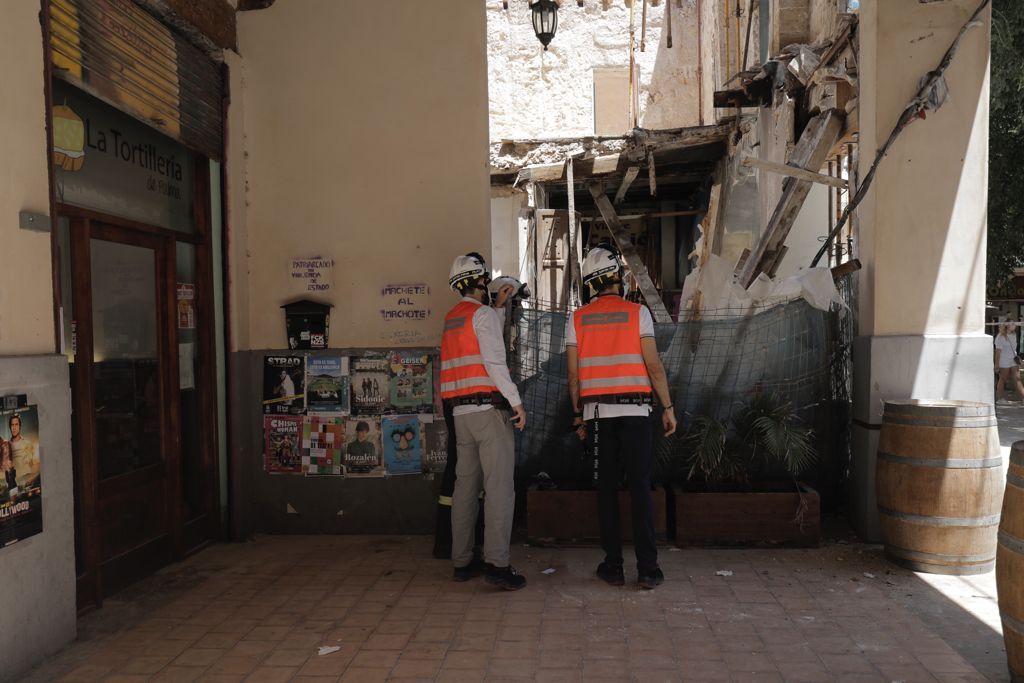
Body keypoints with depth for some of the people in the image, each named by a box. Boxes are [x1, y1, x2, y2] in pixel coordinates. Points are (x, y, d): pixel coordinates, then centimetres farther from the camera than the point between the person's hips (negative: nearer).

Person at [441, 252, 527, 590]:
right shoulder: (484, 314, -6)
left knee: (466, 484, 10)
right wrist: (516, 401, -13)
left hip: (461, 410, 8)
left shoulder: (451, 318, 18)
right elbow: (494, 361, -15)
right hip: (488, 407, -8)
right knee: (499, 486, -7)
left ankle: (462, 561, 15)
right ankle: (497, 563, -10)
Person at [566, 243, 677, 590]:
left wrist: (579, 414, 13)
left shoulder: (577, 319, 5)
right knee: (640, 487, 2)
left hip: (597, 412, 2)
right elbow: (653, 365, -7)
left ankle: (613, 565, 11)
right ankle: (647, 569, 3)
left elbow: (574, 373, 4)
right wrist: (668, 407, 0)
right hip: (634, 411, -2)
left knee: (607, 487, 8)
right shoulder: (637, 312, -3)